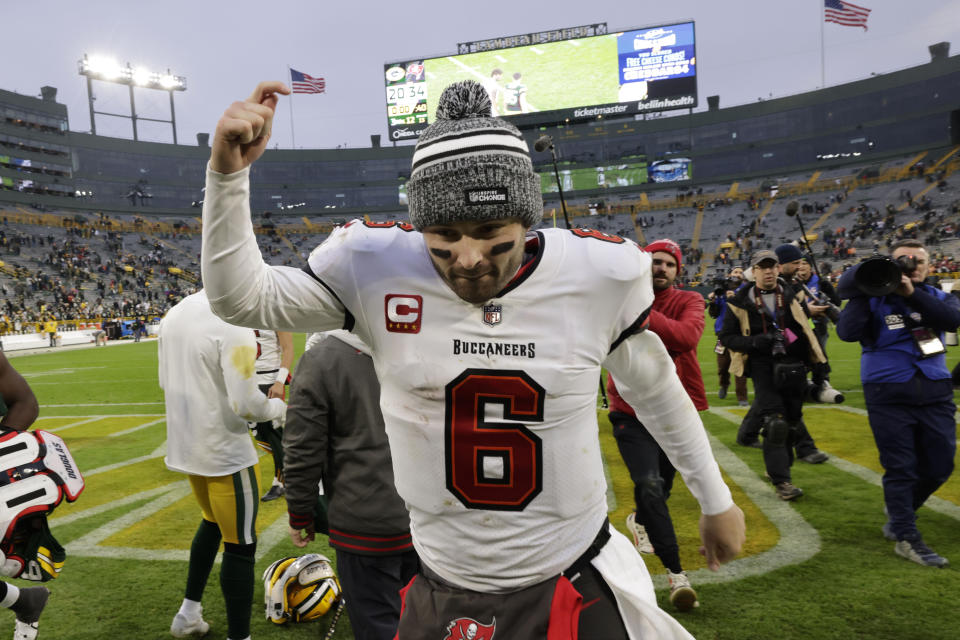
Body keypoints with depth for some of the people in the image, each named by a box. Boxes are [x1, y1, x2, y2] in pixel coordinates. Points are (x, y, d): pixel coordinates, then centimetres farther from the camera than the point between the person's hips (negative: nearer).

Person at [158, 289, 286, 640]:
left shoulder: (175, 314, 4)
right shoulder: (234, 325, -22)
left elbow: (167, 382, 13)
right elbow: (245, 404, -23)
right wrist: (278, 407, -4)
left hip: (186, 446, 9)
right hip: (225, 451, -9)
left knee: (213, 522, 29)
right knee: (240, 545, 5)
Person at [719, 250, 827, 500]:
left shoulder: (792, 296, 12)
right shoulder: (740, 302, 2)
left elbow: (805, 331, 19)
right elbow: (727, 337, 2)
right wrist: (753, 342, -15)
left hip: (793, 366, 4)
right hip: (764, 367, -4)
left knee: (792, 423, 10)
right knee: (774, 423, -13)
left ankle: (777, 467, 30)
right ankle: (781, 481, -7)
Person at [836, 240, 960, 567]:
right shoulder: (873, 300, -1)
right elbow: (847, 332, -18)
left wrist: (911, 293, -23)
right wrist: (864, 292, -18)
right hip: (889, 395, -4)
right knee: (900, 469, 0)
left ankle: (900, 513, 37)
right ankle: (906, 538, 12)